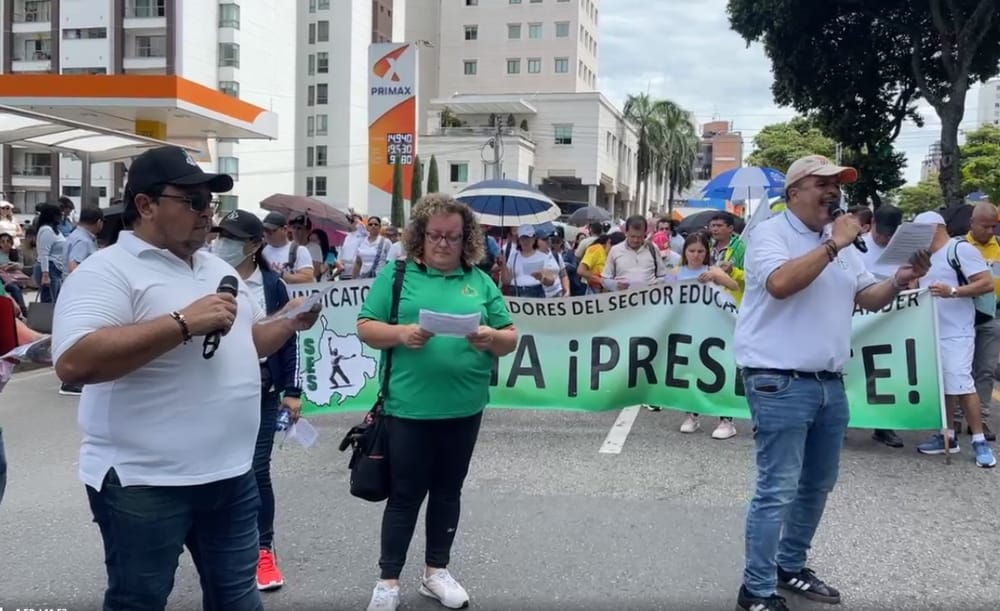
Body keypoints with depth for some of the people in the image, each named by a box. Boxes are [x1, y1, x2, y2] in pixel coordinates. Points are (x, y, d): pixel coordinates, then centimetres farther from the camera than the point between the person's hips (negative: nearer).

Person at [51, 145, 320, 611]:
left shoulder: (219, 268, 12)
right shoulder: (107, 271, -13)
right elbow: (73, 362, -27)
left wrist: (289, 324, 3)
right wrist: (184, 323, -27)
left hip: (231, 473, 7)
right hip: (143, 483, -7)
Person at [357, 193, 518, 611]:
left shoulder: (480, 282, 7)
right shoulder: (396, 274, 0)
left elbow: (511, 339, 8)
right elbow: (365, 327, -2)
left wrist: (492, 338, -15)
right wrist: (400, 333, -20)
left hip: (464, 409, 3)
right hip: (409, 407, -3)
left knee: (448, 490, 15)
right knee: (405, 493, 5)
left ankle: (436, 571, 30)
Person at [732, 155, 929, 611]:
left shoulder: (841, 243, 16)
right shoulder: (770, 233, -7)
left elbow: (869, 298, 18)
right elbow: (780, 283, -25)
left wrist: (899, 282, -2)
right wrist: (832, 245, -19)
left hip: (830, 384, 8)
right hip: (780, 383, -8)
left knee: (817, 485, 17)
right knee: (778, 490, -6)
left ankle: (790, 566, 32)